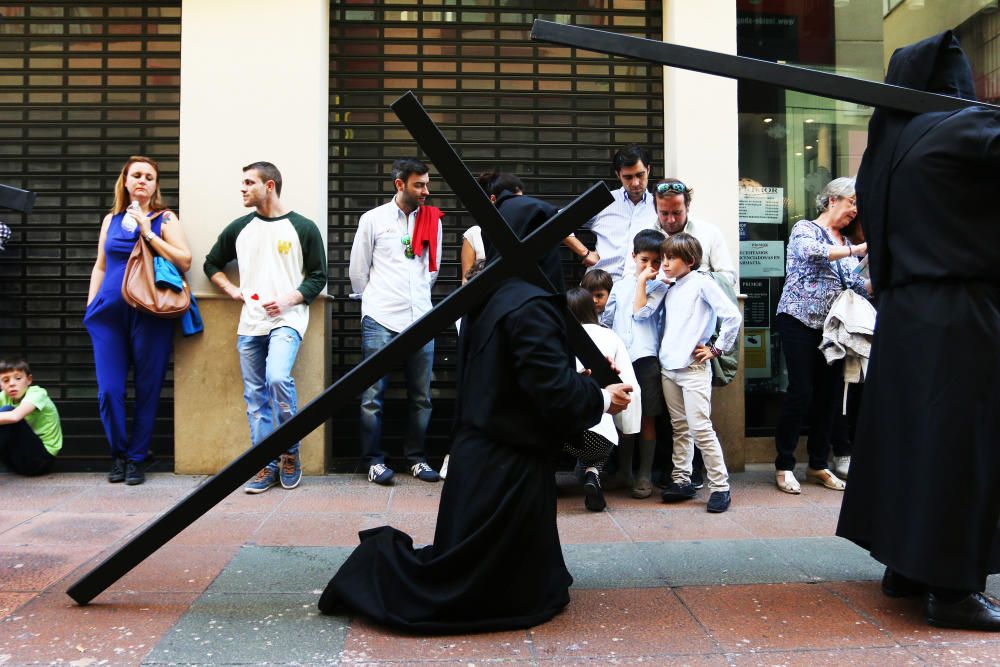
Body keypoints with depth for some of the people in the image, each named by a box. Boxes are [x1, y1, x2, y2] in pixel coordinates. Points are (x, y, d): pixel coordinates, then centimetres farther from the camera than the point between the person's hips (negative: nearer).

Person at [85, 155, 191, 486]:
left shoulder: (165, 219, 5)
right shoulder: (111, 219, 16)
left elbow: (184, 261, -7)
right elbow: (100, 266, 21)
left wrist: (148, 233, -11)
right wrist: (90, 304, 13)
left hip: (149, 314, -3)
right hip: (109, 312, 3)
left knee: (147, 390, 1)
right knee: (109, 390, -2)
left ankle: (136, 458, 13)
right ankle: (118, 455, 16)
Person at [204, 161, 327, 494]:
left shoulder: (303, 228, 1)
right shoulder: (239, 227, 12)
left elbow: (318, 277, 2)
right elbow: (212, 263, 24)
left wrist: (289, 299, -12)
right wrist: (231, 289, 7)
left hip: (287, 319, -4)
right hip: (249, 324, 5)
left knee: (277, 378, -26)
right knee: (255, 397, 5)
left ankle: (290, 452, -6)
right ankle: (266, 464, 14)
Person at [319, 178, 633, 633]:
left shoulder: (488, 293, 8)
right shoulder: (530, 305, -21)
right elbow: (553, 390, -24)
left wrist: (578, 374, 21)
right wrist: (602, 400, -7)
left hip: (484, 454, 9)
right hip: (509, 465, -9)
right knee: (499, 591, 6)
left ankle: (386, 559, 16)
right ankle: (379, 568, 3)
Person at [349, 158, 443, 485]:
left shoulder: (432, 220, 9)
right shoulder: (373, 219, 2)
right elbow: (358, 270, 8)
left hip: (421, 319, 3)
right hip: (381, 321, -3)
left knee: (421, 396, 7)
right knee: (373, 396, 0)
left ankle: (416, 457, 19)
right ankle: (374, 460, 11)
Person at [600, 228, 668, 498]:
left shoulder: (659, 288, 2)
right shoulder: (620, 286, 11)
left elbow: (641, 312, -13)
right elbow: (605, 319, 14)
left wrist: (642, 281, -7)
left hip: (645, 359, -3)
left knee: (646, 418, 3)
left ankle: (645, 475, 11)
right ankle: (623, 471, 22)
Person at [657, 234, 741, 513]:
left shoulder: (701, 283, -6)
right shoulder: (671, 290, 14)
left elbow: (732, 316, -12)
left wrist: (716, 349, -7)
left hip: (693, 367, -7)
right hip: (668, 367, 7)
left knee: (700, 428, -9)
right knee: (679, 427, 12)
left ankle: (720, 486, -1)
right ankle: (681, 480, 18)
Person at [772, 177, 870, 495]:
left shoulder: (845, 244, 19)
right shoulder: (805, 229, 0)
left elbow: (857, 286, 13)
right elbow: (812, 252, -23)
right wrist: (857, 250, -23)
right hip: (800, 321, -7)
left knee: (829, 394, 5)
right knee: (801, 392, -9)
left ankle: (818, 465, 17)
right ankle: (784, 465, 1)